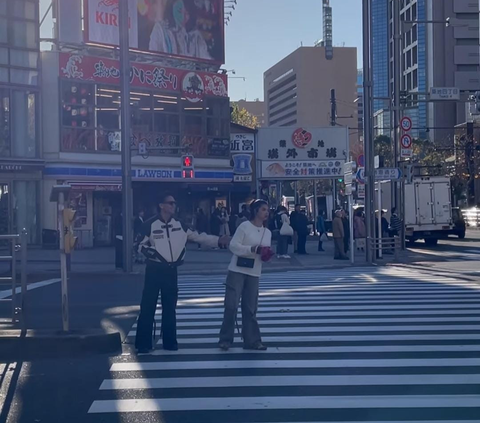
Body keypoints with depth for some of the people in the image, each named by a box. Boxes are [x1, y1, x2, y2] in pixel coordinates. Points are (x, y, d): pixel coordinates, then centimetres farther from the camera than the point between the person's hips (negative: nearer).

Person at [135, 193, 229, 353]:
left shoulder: (179, 225, 5)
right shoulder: (150, 224, -8)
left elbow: (197, 237, 4)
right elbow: (141, 246, -3)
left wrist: (218, 240, -6)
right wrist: (151, 252, -23)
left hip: (171, 269, 5)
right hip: (154, 269, -4)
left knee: (170, 306, 10)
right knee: (148, 306, -3)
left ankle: (170, 341, 18)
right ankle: (143, 343, 3)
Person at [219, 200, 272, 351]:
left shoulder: (267, 232, 12)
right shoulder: (245, 226, -7)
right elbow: (233, 246, -13)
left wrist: (266, 255, -7)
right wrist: (252, 249, -21)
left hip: (254, 273, 5)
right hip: (237, 271, -5)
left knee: (250, 308, 9)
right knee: (231, 305, -6)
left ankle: (252, 341, 15)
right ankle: (225, 339, 3)